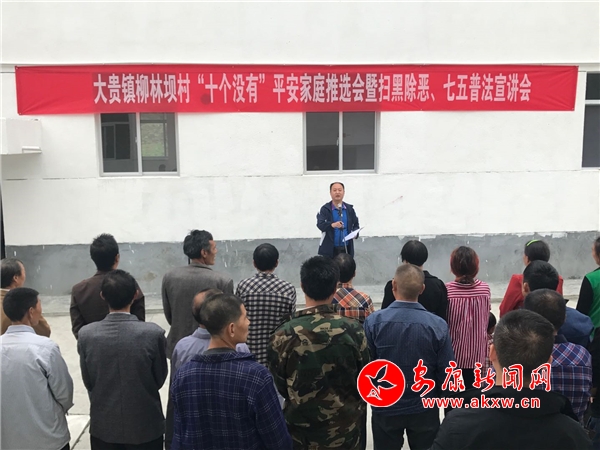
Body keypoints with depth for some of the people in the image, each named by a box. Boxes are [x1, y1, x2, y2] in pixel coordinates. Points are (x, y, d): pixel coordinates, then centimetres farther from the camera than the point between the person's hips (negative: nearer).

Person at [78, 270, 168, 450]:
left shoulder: (86, 334, -13)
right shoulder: (153, 333, -19)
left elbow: (88, 382, 0)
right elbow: (160, 379, -5)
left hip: (103, 425, 2)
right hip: (145, 424, -2)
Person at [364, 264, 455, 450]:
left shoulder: (373, 322, -18)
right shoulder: (438, 325, -17)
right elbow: (446, 372, -10)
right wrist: (439, 398, 10)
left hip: (385, 408, 0)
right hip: (424, 409, 0)